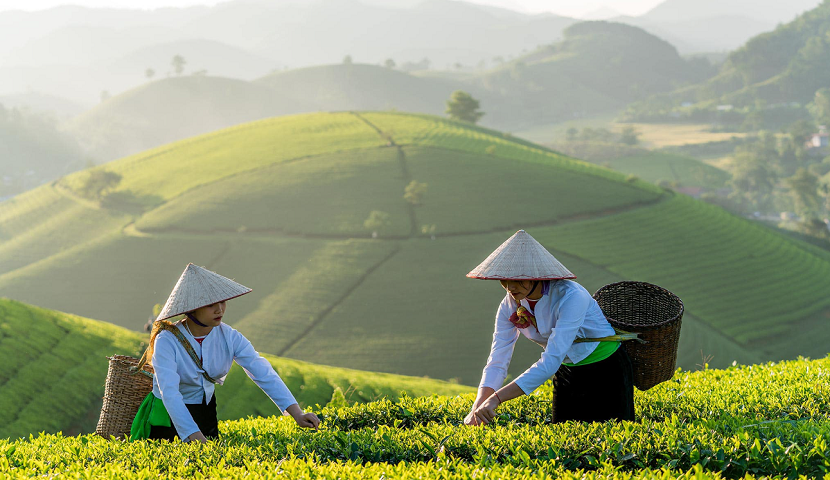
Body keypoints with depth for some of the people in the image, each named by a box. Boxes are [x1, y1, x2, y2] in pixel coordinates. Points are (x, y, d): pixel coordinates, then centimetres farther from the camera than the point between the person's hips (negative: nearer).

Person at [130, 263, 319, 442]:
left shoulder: (229, 338, -10)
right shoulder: (167, 341, -24)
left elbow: (264, 373, -18)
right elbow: (169, 393, -34)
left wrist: (296, 413, -31)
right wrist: (195, 436, -46)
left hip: (206, 415, 5)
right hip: (168, 416, -5)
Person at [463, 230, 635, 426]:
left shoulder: (571, 297, -31)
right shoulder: (510, 307, -11)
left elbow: (551, 361, -37)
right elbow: (497, 362, -14)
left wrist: (496, 399, -42)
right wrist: (477, 409, -32)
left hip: (606, 372, -5)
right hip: (567, 373, 5)